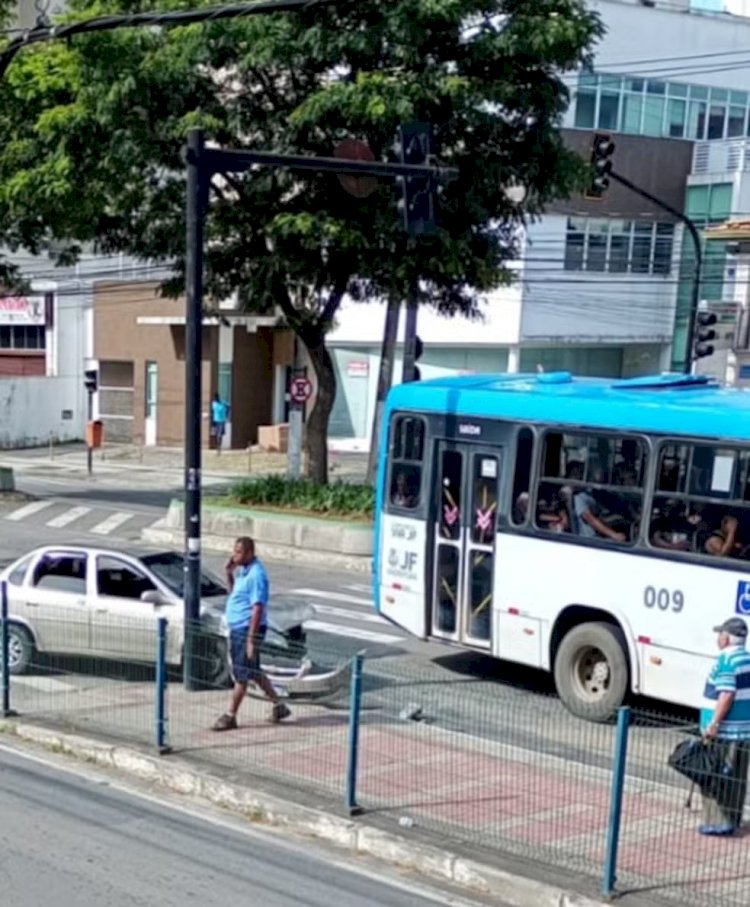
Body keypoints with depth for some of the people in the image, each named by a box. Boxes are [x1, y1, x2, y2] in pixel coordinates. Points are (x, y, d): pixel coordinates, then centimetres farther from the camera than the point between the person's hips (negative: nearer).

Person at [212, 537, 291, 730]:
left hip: (248, 629, -10)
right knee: (253, 672, 17)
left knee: (241, 675, 0)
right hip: (237, 628, 10)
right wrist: (229, 573, 8)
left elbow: (258, 607, -23)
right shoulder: (242, 570, 10)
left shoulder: (256, 574, -19)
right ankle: (278, 706, 26)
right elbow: (233, 592, 26)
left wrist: (251, 639, -25)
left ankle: (230, 716, 8)